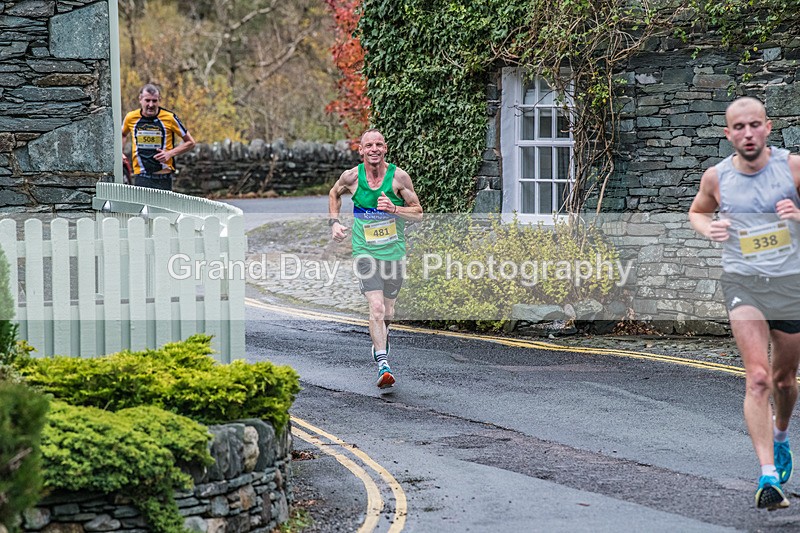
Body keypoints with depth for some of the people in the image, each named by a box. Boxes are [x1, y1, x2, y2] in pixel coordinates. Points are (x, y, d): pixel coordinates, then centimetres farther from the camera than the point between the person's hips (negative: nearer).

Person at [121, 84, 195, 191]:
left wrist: (170, 153, -10)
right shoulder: (131, 118, 3)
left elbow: (190, 142, 4)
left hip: (163, 178, -2)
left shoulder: (170, 118, -5)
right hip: (141, 177, 2)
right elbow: (123, 135, 28)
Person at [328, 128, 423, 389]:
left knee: (387, 310, 13)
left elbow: (418, 213, -2)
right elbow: (334, 194, 17)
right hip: (365, 252, -1)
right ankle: (383, 366, -21)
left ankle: (381, 337, 47)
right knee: (376, 307, -18)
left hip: (394, 251, 1)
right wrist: (334, 223, 4)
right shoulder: (351, 177, -5)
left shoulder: (399, 176, -8)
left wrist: (394, 209, -20)